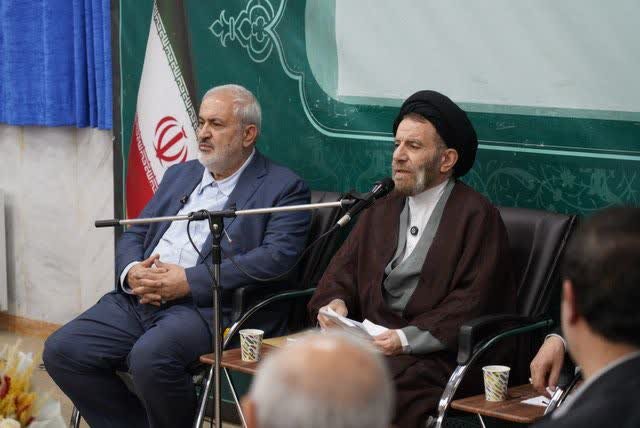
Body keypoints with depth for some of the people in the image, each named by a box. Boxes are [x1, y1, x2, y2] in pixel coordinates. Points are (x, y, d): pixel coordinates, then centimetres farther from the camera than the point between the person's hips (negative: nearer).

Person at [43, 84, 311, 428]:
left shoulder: (283, 188, 2)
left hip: (209, 307, -7)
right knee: (61, 351, -11)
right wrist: (131, 272, -4)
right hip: (140, 299, 7)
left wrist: (189, 280, -17)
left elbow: (276, 257, -12)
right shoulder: (180, 175, 23)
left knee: (150, 357, -34)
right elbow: (134, 234, 22)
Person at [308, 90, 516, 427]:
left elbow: (471, 304, -8)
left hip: (432, 354, -5)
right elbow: (342, 271, 21)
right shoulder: (381, 211, 21)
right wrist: (334, 304, -2)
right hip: (370, 342, 6)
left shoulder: (477, 216, 0)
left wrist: (406, 338, -17)